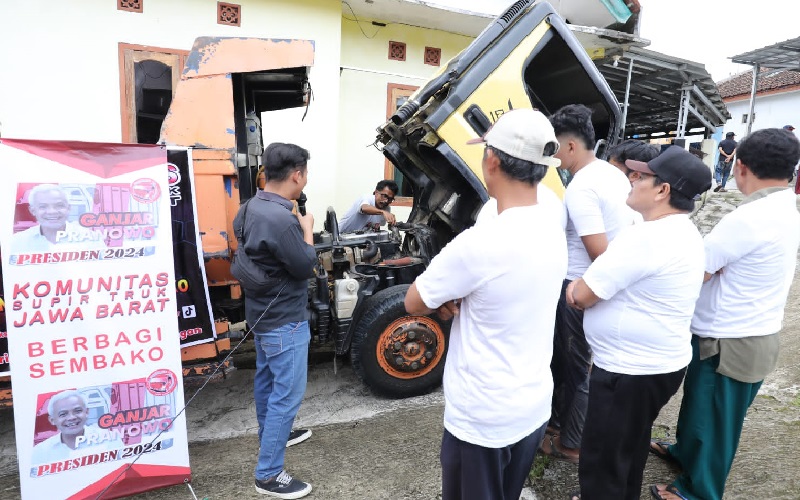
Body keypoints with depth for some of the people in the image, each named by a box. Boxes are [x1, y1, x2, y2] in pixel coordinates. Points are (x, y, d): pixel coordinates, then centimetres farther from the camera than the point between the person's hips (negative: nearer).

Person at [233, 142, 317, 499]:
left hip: (262, 312, 10)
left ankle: (270, 436, 46)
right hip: (285, 319, -10)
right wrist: (307, 229, -6)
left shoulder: (250, 208, 1)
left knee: (266, 381, 25)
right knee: (287, 394, 2)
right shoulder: (282, 219, -29)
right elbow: (305, 266, -20)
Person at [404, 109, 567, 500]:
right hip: (535, 408, 7)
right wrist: (457, 299, -10)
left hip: (482, 420, -7)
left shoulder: (479, 242, -29)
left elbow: (413, 303, -14)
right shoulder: (553, 231, -3)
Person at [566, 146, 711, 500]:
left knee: (602, 459, 8)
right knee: (630, 445, 27)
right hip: (662, 362, 10)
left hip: (630, 370, -10)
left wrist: (575, 287, -1)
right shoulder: (685, 232, 6)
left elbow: (580, 297, -24)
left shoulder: (646, 236, -27)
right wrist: (590, 282, -5)